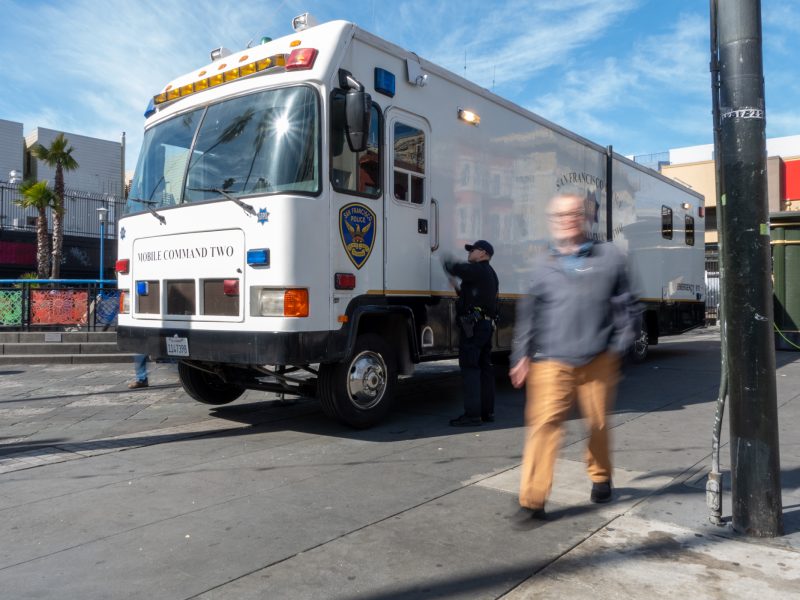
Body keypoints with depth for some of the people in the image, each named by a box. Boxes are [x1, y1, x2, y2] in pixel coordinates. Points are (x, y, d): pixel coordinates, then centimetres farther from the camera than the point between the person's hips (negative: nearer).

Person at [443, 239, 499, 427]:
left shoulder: (478, 270, -9)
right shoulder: (490, 274, 23)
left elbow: (455, 268, -18)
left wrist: (447, 262, 3)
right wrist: (460, 290, 20)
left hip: (473, 325, -10)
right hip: (487, 324, 10)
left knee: (470, 369, -10)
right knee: (484, 368, 12)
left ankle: (472, 414, -10)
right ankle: (487, 411, 18)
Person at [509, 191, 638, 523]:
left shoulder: (609, 257, 5)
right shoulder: (543, 266, 7)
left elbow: (625, 305, 9)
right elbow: (529, 314, 10)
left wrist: (619, 346, 2)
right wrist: (522, 356, 5)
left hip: (598, 360, 1)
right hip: (552, 361, 0)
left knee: (598, 422, 15)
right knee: (544, 424, -11)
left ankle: (600, 477, 43)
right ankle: (532, 501, -7)